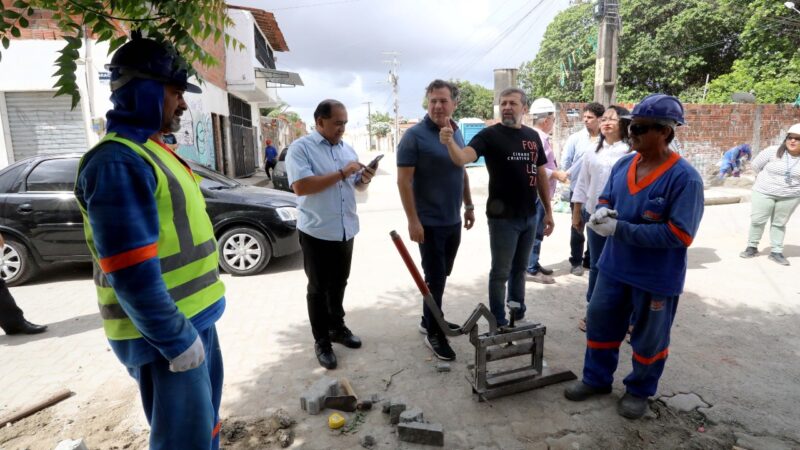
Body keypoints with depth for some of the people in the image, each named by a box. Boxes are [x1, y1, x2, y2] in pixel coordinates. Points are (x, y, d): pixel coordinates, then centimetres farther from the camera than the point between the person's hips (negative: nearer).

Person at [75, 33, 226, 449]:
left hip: (194, 316, 10)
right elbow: (133, 275, -26)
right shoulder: (119, 162, -20)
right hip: (162, 330, -9)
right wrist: (177, 340, -20)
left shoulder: (151, 150, 12)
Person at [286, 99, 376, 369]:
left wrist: (365, 179, -7)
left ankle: (337, 327, 36)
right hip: (317, 232, -6)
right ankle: (321, 341, 20)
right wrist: (341, 173, -22)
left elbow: (358, 186, 17)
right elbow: (300, 186, -23)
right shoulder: (301, 148, -10)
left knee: (338, 285, 19)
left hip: (346, 230, 6)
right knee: (318, 288, 7)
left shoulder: (347, 149, 11)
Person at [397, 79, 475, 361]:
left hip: (453, 220, 7)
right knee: (435, 278, 1)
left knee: (441, 276, 16)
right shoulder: (415, 135, -13)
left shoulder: (457, 133, 9)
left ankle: (429, 320, 34)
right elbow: (404, 181, -16)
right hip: (429, 222, -7)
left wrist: (469, 206, 16)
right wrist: (413, 220, -20)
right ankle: (434, 334, 17)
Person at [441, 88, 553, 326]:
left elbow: (541, 175, 13)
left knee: (519, 269, 20)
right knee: (500, 272, 5)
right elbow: (463, 158, -26)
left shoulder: (533, 136, 8)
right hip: (503, 217, -5)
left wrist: (548, 211, 12)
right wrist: (450, 143, -48)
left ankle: (519, 315, 37)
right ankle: (499, 323, 20)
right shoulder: (490, 135, -10)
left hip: (529, 216, 6)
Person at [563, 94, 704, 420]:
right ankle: (596, 379, 37)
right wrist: (602, 211, -13)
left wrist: (620, 229, -27)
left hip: (657, 277, -6)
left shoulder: (685, 177, -20)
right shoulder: (623, 164, 0)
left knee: (649, 338, 15)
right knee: (600, 324, 16)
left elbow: (679, 234, -24)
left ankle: (639, 391, 38)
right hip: (614, 267, 6)